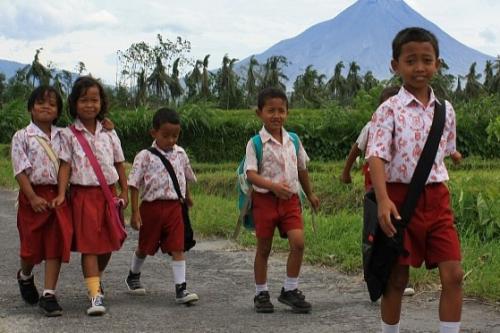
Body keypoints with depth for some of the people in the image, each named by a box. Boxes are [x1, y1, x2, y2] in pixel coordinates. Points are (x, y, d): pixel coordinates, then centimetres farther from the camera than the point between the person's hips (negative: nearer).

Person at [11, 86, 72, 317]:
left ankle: (48, 295, 0)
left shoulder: (62, 136, 8)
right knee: (32, 244, 6)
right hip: (33, 196, -3)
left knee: (56, 245, -3)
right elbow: (20, 170, -8)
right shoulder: (22, 137, -3)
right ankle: (25, 276, 38)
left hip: (58, 195, 3)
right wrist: (32, 197, -16)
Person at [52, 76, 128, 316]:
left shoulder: (109, 134, 7)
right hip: (84, 194, -4)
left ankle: (95, 278, 37)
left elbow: (119, 164, 11)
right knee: (89, 245, -7)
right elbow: (65, 166, -6)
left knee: (109, 242, 11)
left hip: (109, 193, 4)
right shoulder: (69, 135, -2)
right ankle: (96, 295, -9)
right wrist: (61, 194, -15)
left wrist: (124, 192, 7)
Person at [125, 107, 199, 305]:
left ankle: (181, 289, -7)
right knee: (145, 247, 16)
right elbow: (134, 185, -9)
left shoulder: (180, 154, 4)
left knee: (178, 248, -6)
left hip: (174, 207, 2)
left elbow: (185, 177, 23)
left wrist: (187, 197, 34)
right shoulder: (145, 156, -10)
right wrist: (135, 212, -12)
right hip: (152, 206, -2)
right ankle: (133, 276, 41)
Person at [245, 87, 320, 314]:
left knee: (298, 242, -11)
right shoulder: (256, 143, -8)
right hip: (265, 199, -3)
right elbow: (251, 174, -17)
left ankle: (290, 290, 4)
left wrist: (309, 194, 28)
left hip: (290, 199, 3)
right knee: (264, 248, 7)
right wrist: (273, 186, -32)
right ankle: (261, 293, 20)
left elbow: (301, 169, 20)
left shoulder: (292, 140, 6)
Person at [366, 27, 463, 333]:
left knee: (453, 274, -5)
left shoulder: (445, 110, 7)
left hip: (437, 199, 4)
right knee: (397, 278, 5)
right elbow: (376, 156, -18)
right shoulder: (389, 109, -8)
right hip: (401, 197, -4)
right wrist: (383, 200, -32)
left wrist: (440, 195, 15)